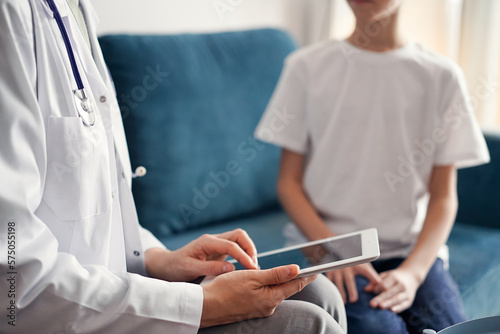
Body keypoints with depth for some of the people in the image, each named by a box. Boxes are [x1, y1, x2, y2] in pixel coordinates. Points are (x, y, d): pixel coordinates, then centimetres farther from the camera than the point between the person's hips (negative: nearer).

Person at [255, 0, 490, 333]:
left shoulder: (441, 75, 3)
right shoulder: (307, 67, 3)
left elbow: (443, 196, 2)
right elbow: (289, 182, 4)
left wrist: (412, 273, -13)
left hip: (412, 249, 2)